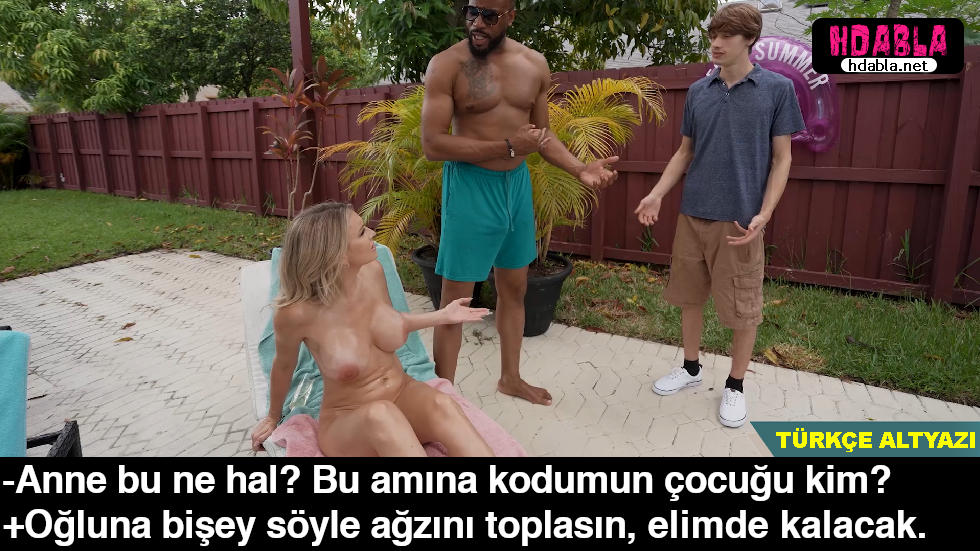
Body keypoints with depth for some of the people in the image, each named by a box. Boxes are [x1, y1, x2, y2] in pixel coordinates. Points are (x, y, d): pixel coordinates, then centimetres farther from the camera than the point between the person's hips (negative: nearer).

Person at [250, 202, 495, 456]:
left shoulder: (372, 272, -9)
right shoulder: (298, 313, -22)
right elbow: (284, 366, 0)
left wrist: (444, 315, 11)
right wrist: (273, 417, 16)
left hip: (403, 394, 4)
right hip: (346, 420, -4)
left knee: (442, 404, -31)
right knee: (381, 415, -39)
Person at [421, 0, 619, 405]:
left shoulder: (534, 64, 5)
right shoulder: (447, 65, -10)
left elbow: (542, 134, 13)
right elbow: (433, 144, -17)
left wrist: (579, 169, -5)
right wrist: (507, 147, -20)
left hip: (518, 184, 6)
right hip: (470, 186, -5)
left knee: (515, 289, 16)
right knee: (455, 301, 0)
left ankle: (510, 378, 35)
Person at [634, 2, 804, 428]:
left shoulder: (777, 89, -2)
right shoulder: (697, 91, 7)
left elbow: (781, 158, -2)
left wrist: (764, 214, -14)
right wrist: (657, 194, 0)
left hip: (740, 219, -3)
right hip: (692, 214, 4)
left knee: (742, 308, 5)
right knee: (689, 296, 13)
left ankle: (735, 386, 23)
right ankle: (691, 367, 32)